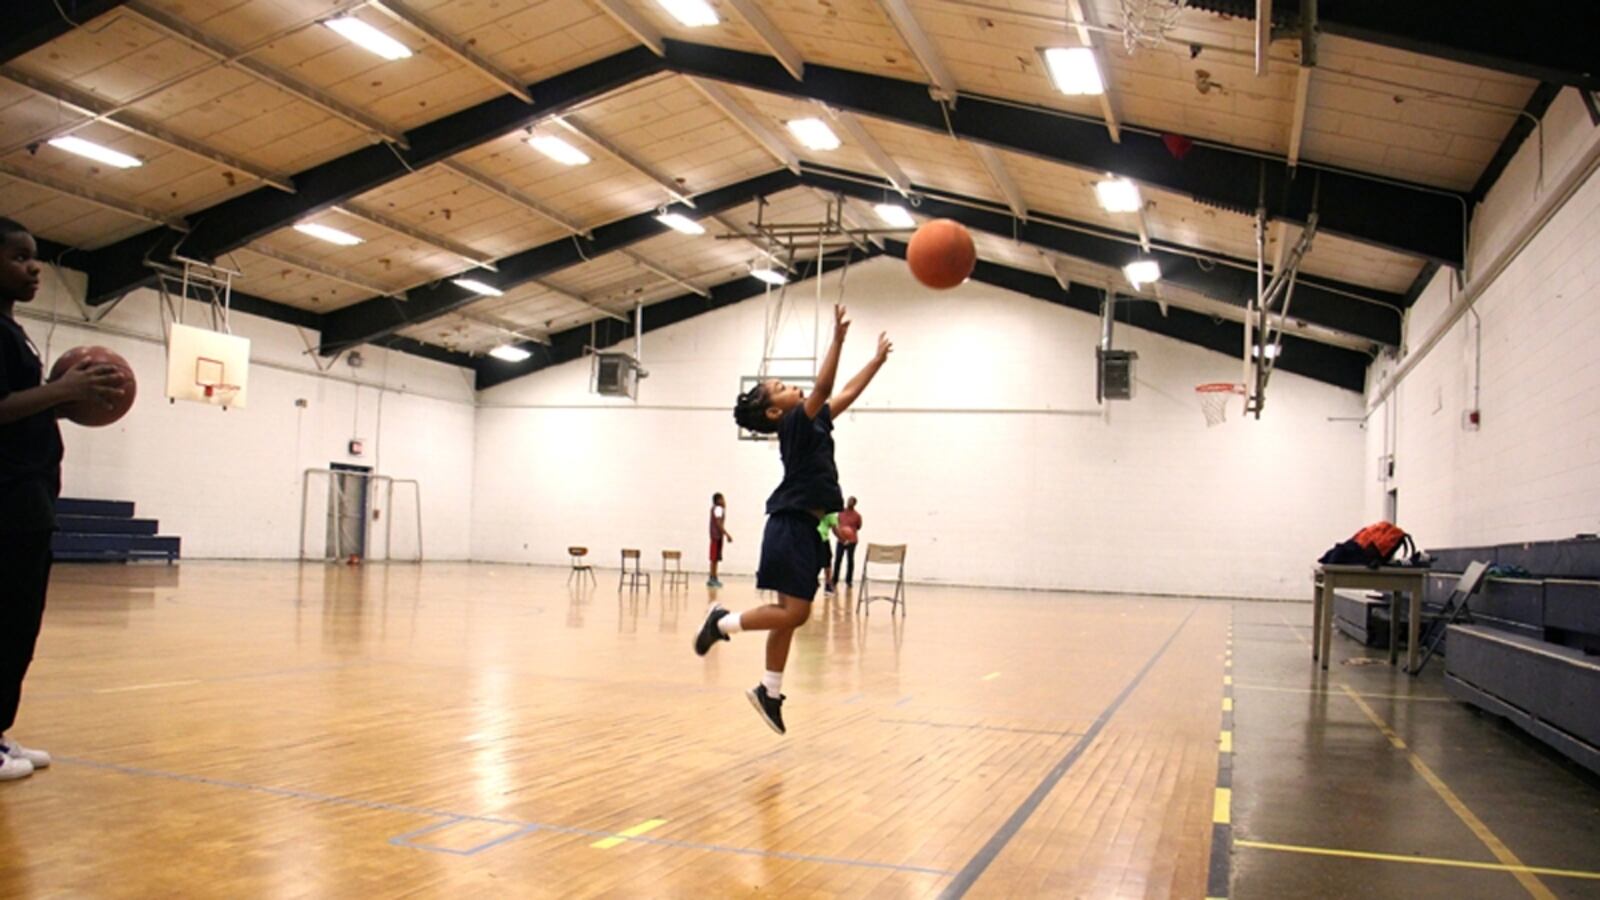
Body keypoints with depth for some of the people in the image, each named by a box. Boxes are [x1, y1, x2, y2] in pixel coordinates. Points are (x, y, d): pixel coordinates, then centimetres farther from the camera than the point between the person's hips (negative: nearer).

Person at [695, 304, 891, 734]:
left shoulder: (814, 423, 15)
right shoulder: (793, 424, -9)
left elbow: (848, 393, 22)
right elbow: (823, 388, -23)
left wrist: (879, 358, 22)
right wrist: (838, 339, -25)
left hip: (806, 527, 9)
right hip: (792, 525, -9)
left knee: (792, 614, 10)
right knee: (794, 612, -12)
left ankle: (769, 690, 17)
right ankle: (723, 621, 2)